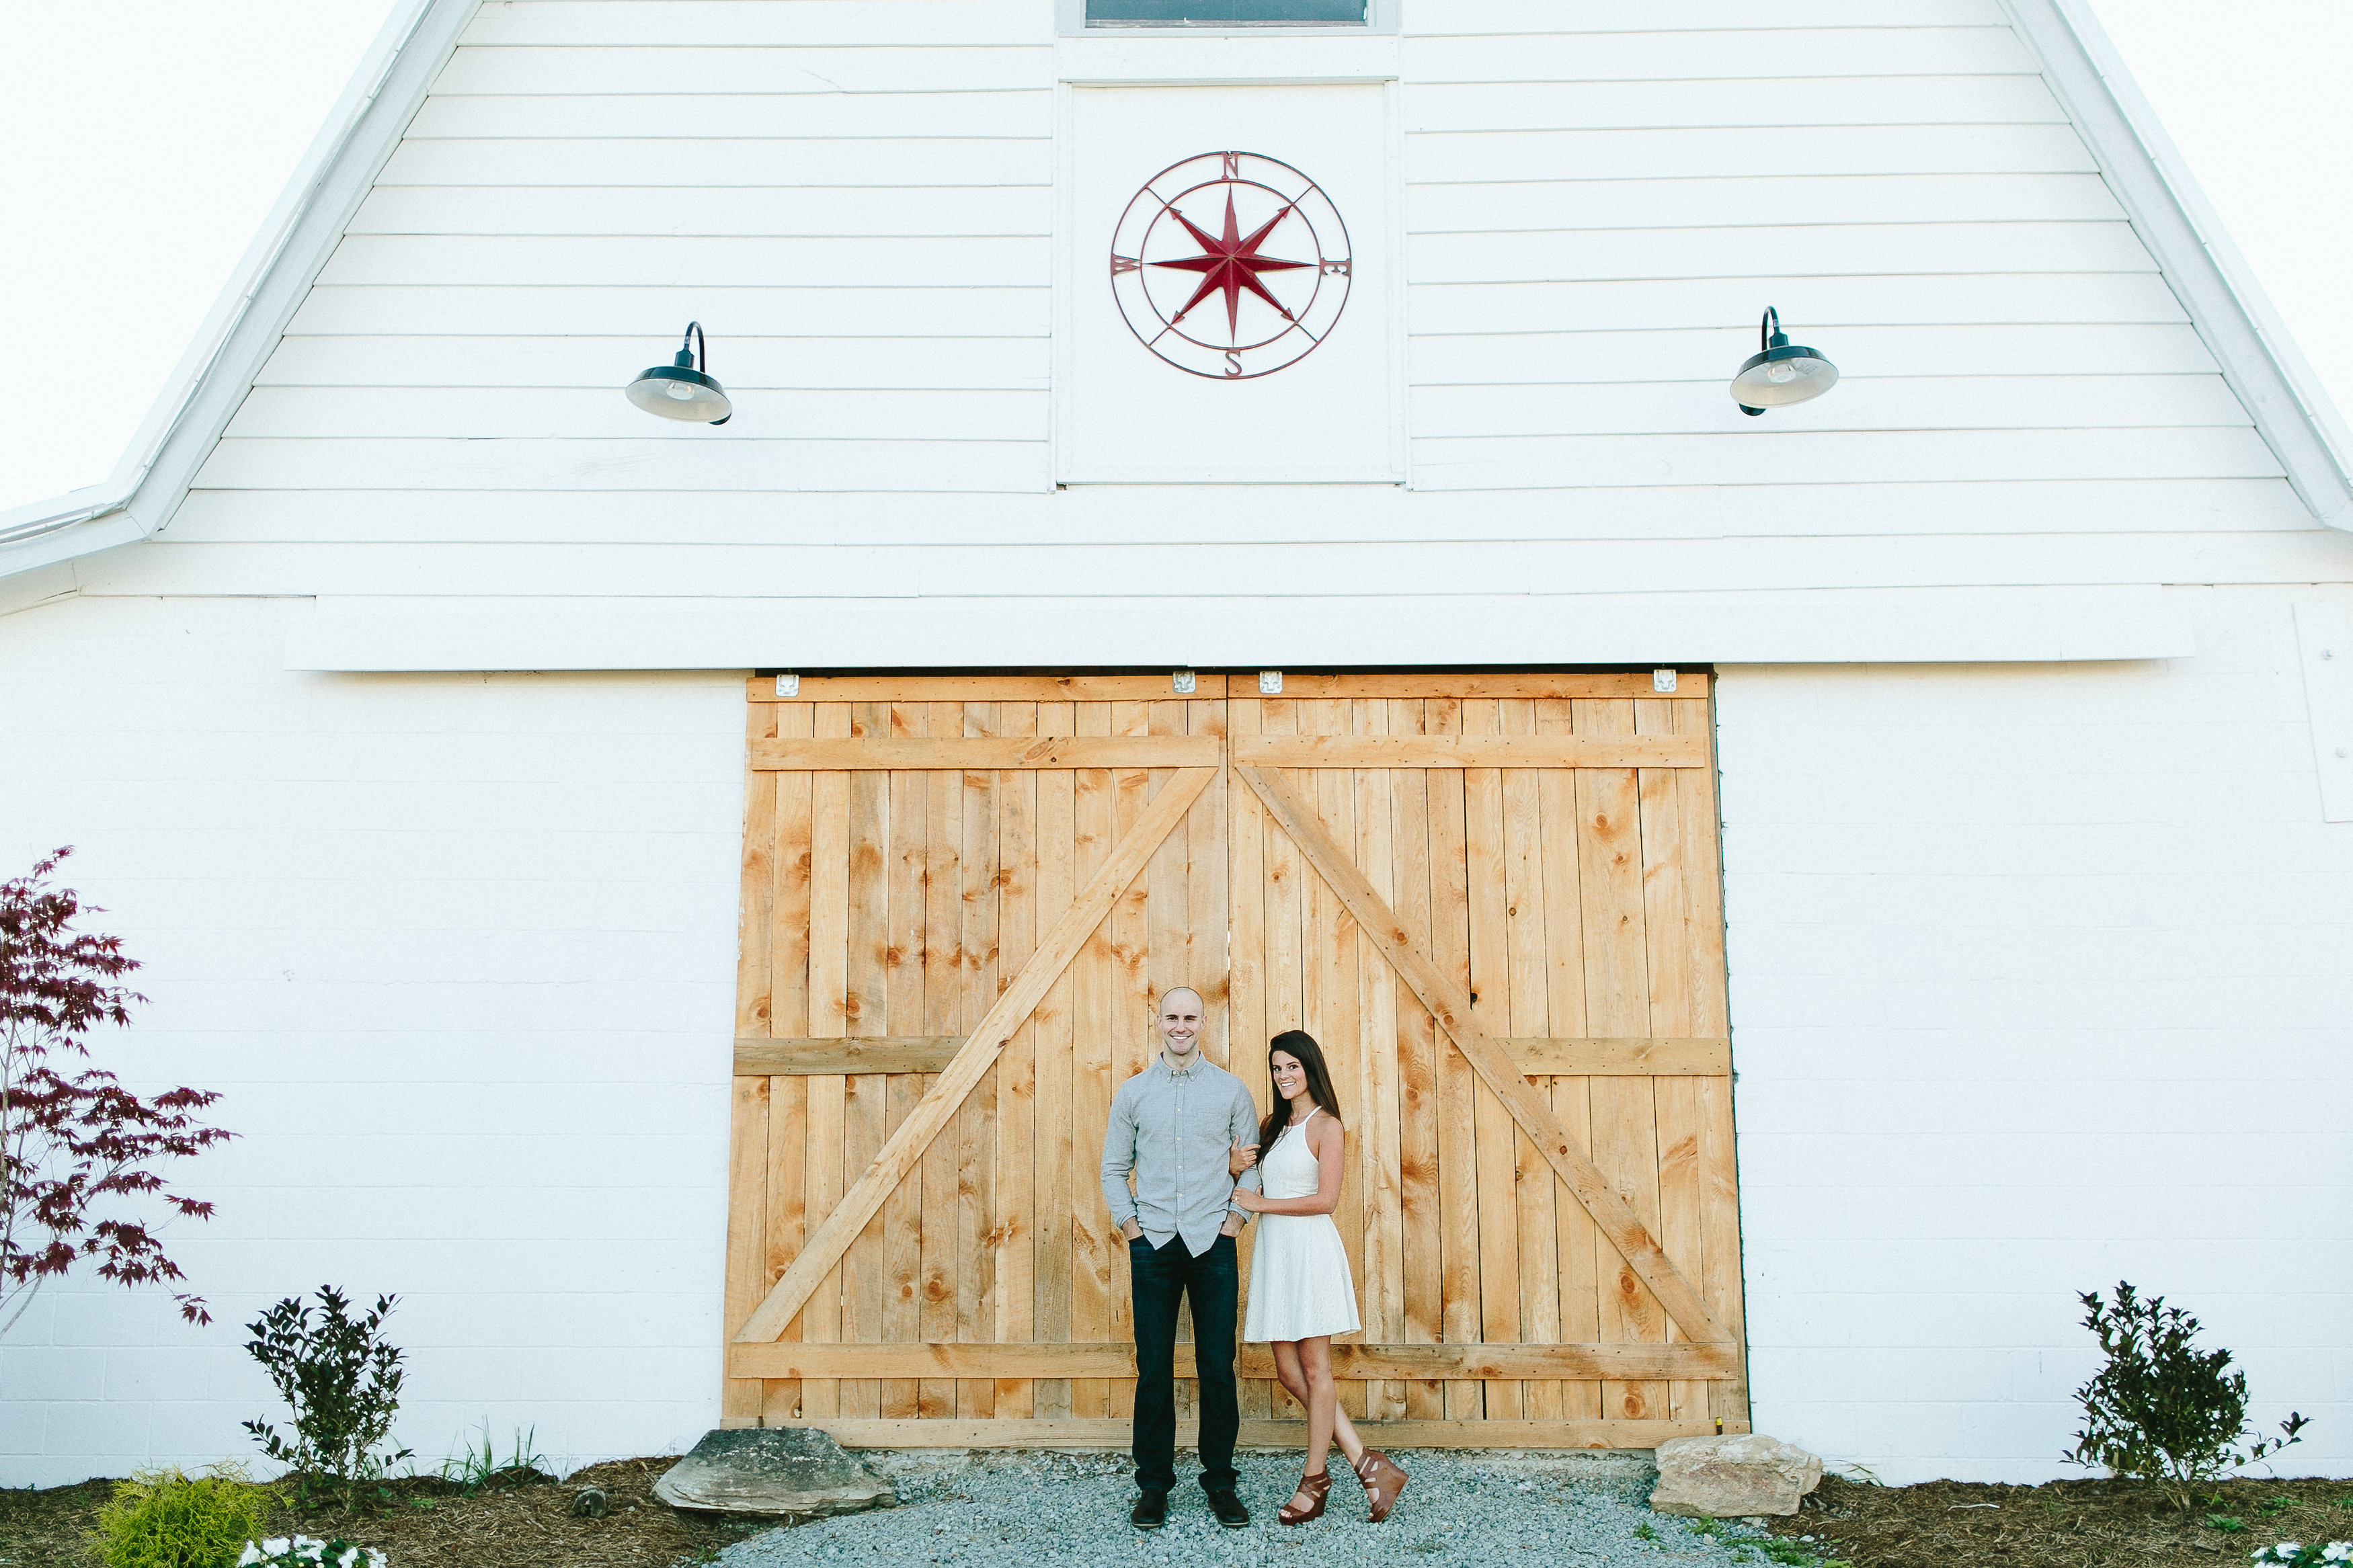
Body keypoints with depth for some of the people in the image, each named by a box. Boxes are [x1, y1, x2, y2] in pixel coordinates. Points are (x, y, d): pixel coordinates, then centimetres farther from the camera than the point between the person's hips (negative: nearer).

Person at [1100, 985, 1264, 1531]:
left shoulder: (1231, 1090, 4)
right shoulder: (1133, 1093, 6)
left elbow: (1252, 1165, 7)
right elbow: (1114, 1168, 10)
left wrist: (1232, 1223, -2)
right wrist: (1131, 1229, 1)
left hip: (1213, 1244, 0)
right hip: (1153, 1243, 1)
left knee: (1218, 1368, 2)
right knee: (1154, 1370, 4)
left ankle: (1220, 1481, 15)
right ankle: (1153, 1484, 14)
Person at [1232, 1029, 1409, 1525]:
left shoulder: (1325, 1125, -6)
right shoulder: (1272, 1124, 15)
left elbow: (1326, 1199, -13)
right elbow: (1255, 1185, 22)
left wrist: (1263, 1204, -8)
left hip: (1310, 1248, -8)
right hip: (1273, 1250, 8)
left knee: (1314, 1367, 0)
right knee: (1288, 1370, 5)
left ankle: (1314, 1481, 10)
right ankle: (1366, 1463, 12)